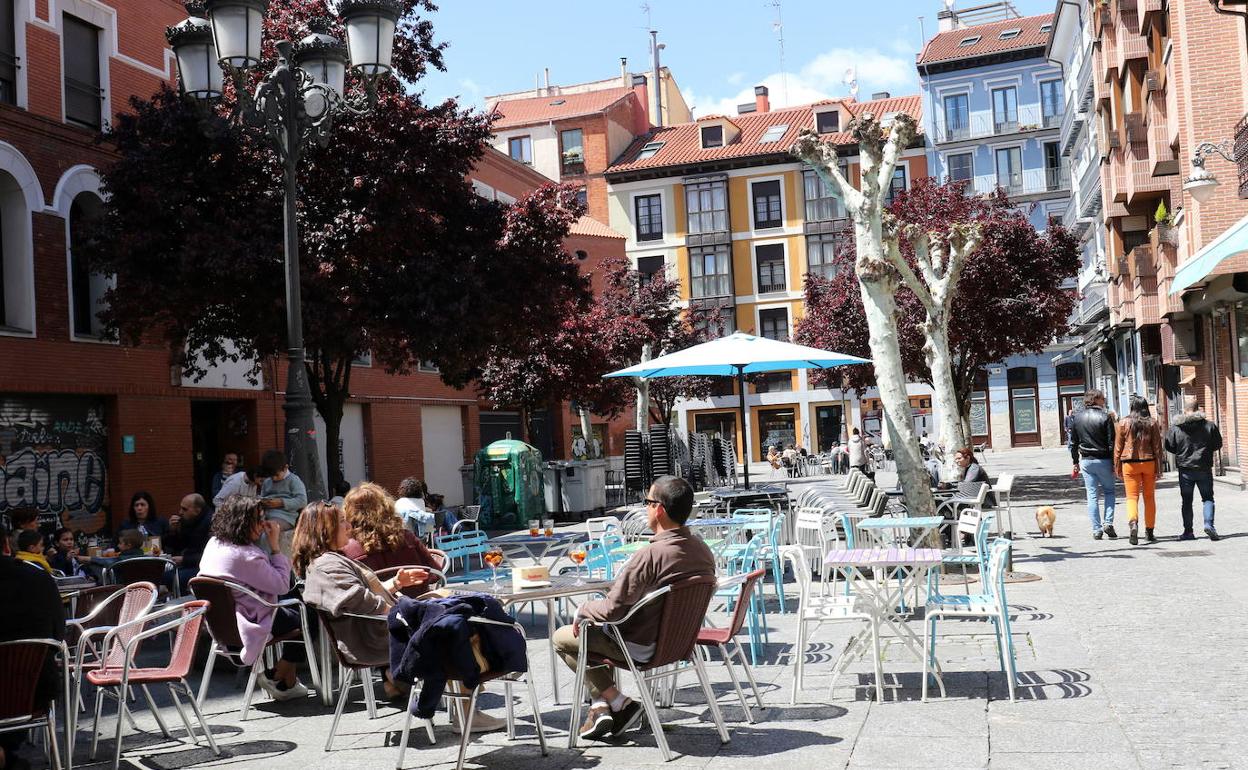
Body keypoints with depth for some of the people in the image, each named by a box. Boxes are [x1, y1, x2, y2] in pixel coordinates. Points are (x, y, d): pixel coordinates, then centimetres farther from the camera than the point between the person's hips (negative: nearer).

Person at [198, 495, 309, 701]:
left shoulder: (214, 544, 2)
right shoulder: (245, 555, -27)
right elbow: (282, 585, -19)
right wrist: (275, 545, -15)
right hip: (249, 625, -10)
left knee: (294, 611, 22)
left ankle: (288, 683, 20)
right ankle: (276, 677, 15)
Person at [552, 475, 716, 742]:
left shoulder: (650, 555, -28)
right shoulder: (703, 551, -4)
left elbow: (611, 610, -25)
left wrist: (582, 611, -4)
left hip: (640, 648, -8)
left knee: (562, 638, 12)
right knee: (600, 630, 30)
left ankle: (619, 703, 10)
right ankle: (601, 705, 20)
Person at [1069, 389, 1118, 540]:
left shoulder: (1077, 417, 4)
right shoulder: (1105, 417, -9)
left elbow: (1073, 442, 8)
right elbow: (1111, 443, -10)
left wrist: (1075, 462, 15)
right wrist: (1114, 463, -5)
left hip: (1086, 461, 3)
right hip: (1103, 460, -3)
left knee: (1092, 495, 6)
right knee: (1109, 491, 14)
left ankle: (1096, 530, 3)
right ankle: (1108, 523, 0)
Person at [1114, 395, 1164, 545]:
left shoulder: (1124, 423, -2)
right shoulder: (1152, 423, 1)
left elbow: (1118, 447, 1)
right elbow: (1157, 447, 1)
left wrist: (1117, 467, 9)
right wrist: (1158, 468, 6)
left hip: (1130, 464, -2)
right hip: (1149, 462, 2)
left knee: (1132, 496, -2)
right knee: (1149, 497, 12)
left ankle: (1133, 523, -28)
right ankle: (1149, 531, 18)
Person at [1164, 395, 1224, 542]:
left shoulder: (1175, 428, -8)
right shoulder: (1210, 425, -5)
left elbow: (1169, 447, -3)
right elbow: (1218, 445, 3)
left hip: (1185, 470, 0)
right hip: (1204, 469, 0)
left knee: (1187, 501, 9)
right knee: (1208, 498, 11)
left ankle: (1188, 531, 10)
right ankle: (1208, 523, -9)